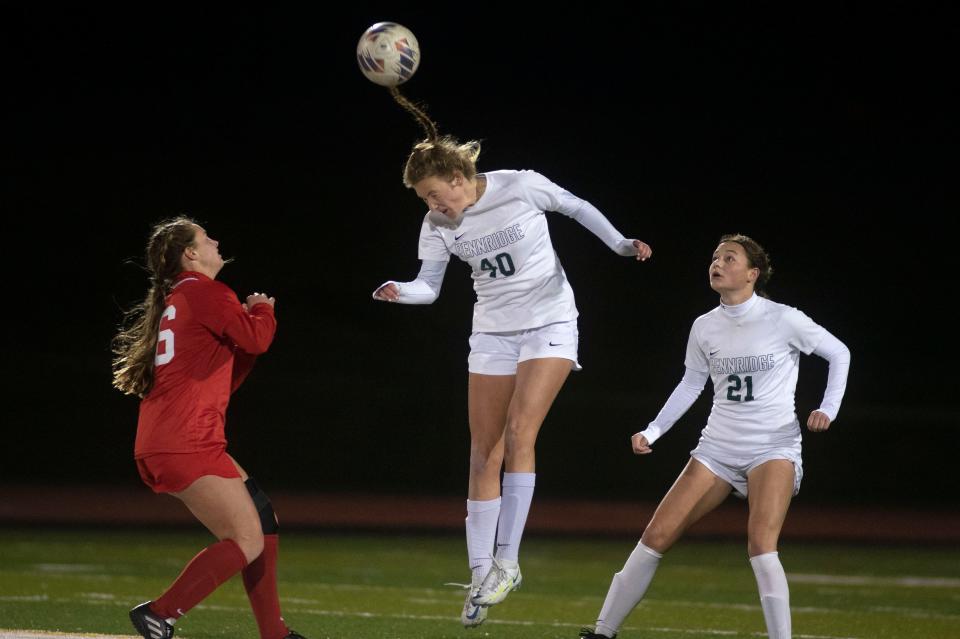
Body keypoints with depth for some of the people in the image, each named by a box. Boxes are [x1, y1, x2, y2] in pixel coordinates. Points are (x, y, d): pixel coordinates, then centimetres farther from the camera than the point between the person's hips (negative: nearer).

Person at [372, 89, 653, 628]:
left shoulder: (521, 187, -16)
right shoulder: (439, 226, -6)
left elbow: (577, 207, 0)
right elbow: (429, 286, -6)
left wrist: (620, 243, -3)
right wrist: (401, 292, -27)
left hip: (550, 325, -4)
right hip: (493, 334, 4)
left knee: (518, 435, -19)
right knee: (485, 454, 0)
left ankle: (508, 560, -14)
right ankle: (481, 574, 5)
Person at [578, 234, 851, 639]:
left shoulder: (783, 320, -9)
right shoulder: (704, 327, 4)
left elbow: (838, 353, 3)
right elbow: (690, 385, 16)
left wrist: (828, 408, -8)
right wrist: (652, 431, 7)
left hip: (773, 448, -4)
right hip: (717, 449, 4)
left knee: (761, 544, -26)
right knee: (656, 536, -2)